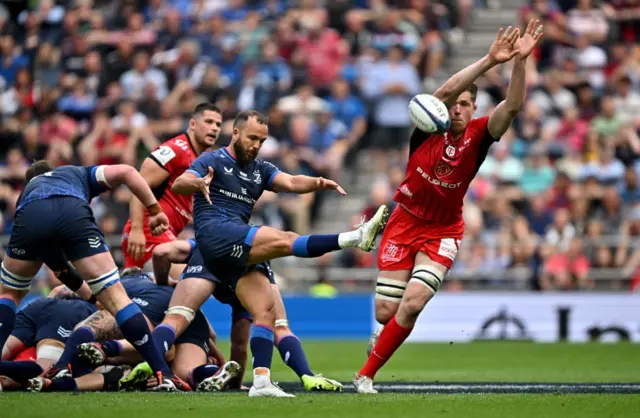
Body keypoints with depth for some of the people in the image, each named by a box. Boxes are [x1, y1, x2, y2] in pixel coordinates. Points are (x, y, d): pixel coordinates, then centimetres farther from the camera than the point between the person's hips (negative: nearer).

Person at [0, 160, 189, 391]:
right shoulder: (79, 174, 44)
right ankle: (163, 374, -2)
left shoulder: (27, 190, 47)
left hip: (31, 216, 1)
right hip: (74, 214, -1)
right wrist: (155, 211, 24)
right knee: (114, 295, 3)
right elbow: (125, 172, 22)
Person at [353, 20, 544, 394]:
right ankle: (386, 334, 40)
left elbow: (513, 106, -25)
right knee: (386, 312, 0)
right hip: (405, 223, 0)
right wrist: (490, 61, -44)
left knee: (413, 303, -20)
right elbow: (445, 91, -33)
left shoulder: (478, 136, -9)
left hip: (443, 232, 0)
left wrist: (520, 62, -39)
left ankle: (366, 374, -4)